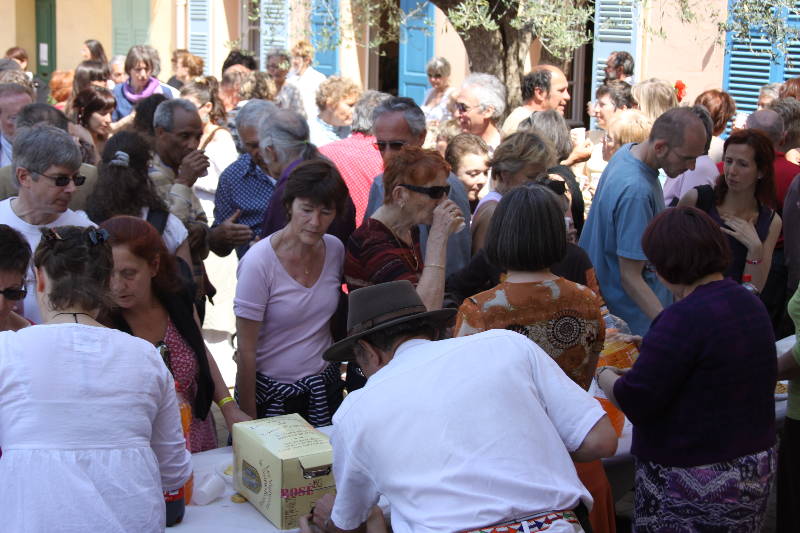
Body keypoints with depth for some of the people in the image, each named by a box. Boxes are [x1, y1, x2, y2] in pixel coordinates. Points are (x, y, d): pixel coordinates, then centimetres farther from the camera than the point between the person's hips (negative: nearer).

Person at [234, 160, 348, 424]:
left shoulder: (336, 249, -2)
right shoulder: (258, 262, -19)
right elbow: (246, 352, -16)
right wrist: (248, 420, -15)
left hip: (324, 389, 5)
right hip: (270, 396, -5)